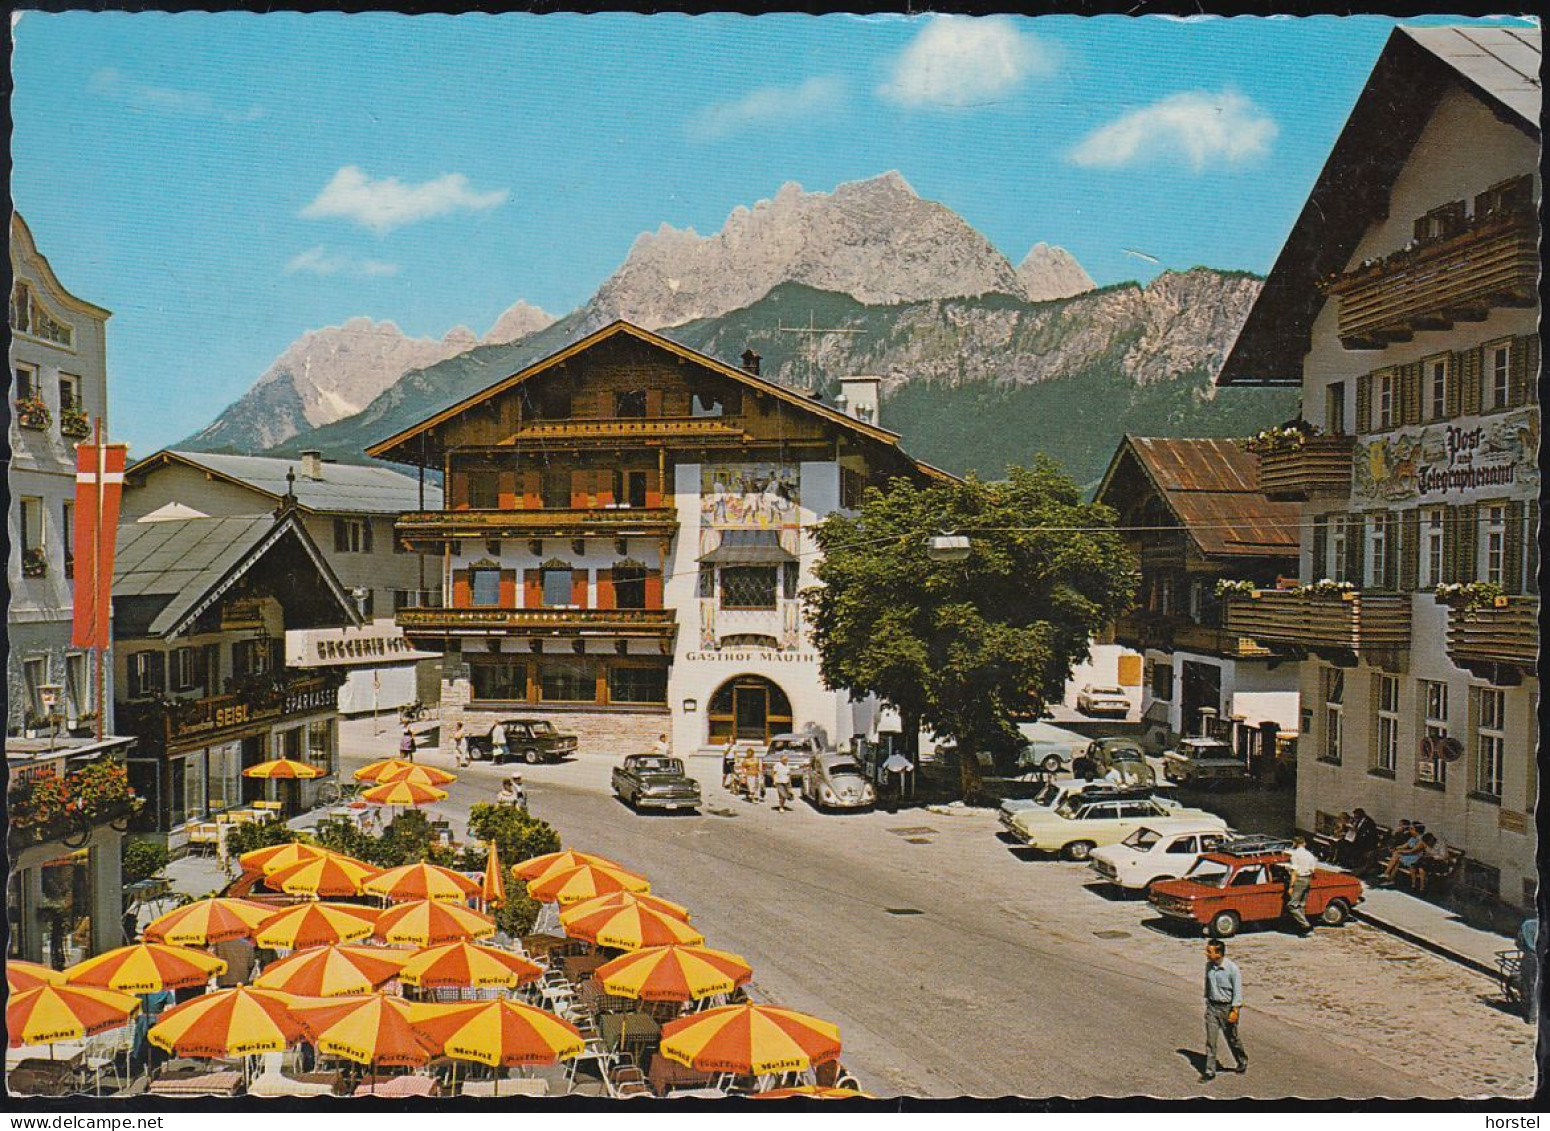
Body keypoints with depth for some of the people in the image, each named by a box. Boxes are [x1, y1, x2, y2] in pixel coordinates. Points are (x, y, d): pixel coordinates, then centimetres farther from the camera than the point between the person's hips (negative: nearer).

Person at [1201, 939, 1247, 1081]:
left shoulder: (1232, 968, -18)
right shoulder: (1209, 966, 0)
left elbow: (1238, 990, -14)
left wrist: (1235, 1011, -16)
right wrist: (1207, 1002, 18)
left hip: (1227, 1007, -4)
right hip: (1212, 1006, 4)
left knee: (1232, 1038, 12)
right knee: (1210, 1039, -1)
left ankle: (1242, 1062, 38)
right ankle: (1209, 1071, 4)